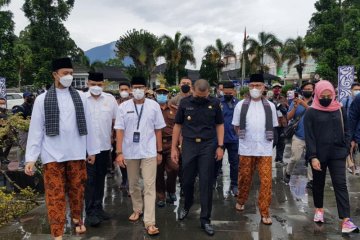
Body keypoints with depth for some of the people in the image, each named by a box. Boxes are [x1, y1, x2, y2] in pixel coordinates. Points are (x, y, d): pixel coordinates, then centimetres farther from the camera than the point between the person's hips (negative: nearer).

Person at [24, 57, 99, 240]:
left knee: (77, 190, 14)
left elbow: (88, 125, 9)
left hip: (77, 154, 2)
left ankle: (77, 218, 38)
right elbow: (35, 130, -1)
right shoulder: (42, 99, 0)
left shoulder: (79, 97, 4)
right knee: (55, 194, 0)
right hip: (53, 155, -2)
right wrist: (31, 158, -6)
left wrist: (92, 150, 12)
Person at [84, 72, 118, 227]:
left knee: (100, 178, 13)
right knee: (89, 179, -1)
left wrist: (112, 136, 7)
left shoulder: (110, 99, 3)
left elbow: (116, 120, 10)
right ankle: (90, 213, 5)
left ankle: (98, 207, 26)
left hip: (104, 146, 3)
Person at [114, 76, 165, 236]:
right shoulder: (123, 107, -2)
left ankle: (149, 222, -1)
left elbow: (158, 130, 3)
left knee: (149, 186, -3)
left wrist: (159, 151, 4)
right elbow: (119, 130, -3)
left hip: (149, 152, -1)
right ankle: (137, 209, 39)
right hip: (130, 152, 2)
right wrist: (119, 152, -10)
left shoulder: (154, 106, -2)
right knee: (133, 184, 17)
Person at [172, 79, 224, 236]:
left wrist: (220, 146, -1)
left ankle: (205, 219, 13)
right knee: (187, 180, 10)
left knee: (206, 183, 2)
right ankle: (187, 205, 40)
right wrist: (174, 148, 4)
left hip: (208, 146, -1)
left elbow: (219, 124, 7)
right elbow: (178, 125, 6)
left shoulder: (214, 103, -1)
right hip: (189, 145, 1)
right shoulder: (185, 103, -1)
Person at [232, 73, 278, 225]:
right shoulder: (241, 105, 0)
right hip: (246, 148, 0)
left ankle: (264, 212, 8)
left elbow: (273, 127, 12)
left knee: (266, 180, -3)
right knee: (244, 178, 12)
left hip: (265, 149, 0)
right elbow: (236, 126, 7)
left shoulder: (270, 106, 3)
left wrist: (266, 138, 5)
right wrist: (244, 136, 2)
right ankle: (241, 200, 36)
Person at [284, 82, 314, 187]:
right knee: (295, 158, -3)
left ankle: (310, 181, 10)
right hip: (298, 136, 0)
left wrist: (305, 105, -24)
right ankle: (288, 173, 23)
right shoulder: (296, 102, 4)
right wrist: (295, 107, -18)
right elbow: (289, 117, -2)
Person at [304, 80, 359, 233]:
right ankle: (319, 209, 35)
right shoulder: (311, 112, -6)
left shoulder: (339, 110, 4)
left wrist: (346, 150, 1)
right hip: (319, 155, -2)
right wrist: (312, 157, -16)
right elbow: (309, 136, -10)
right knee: (318, 183, 14)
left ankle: (346, 220, -6)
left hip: (337, 154, 2)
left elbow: (346, 131, 10)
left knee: (340, 184, -4)